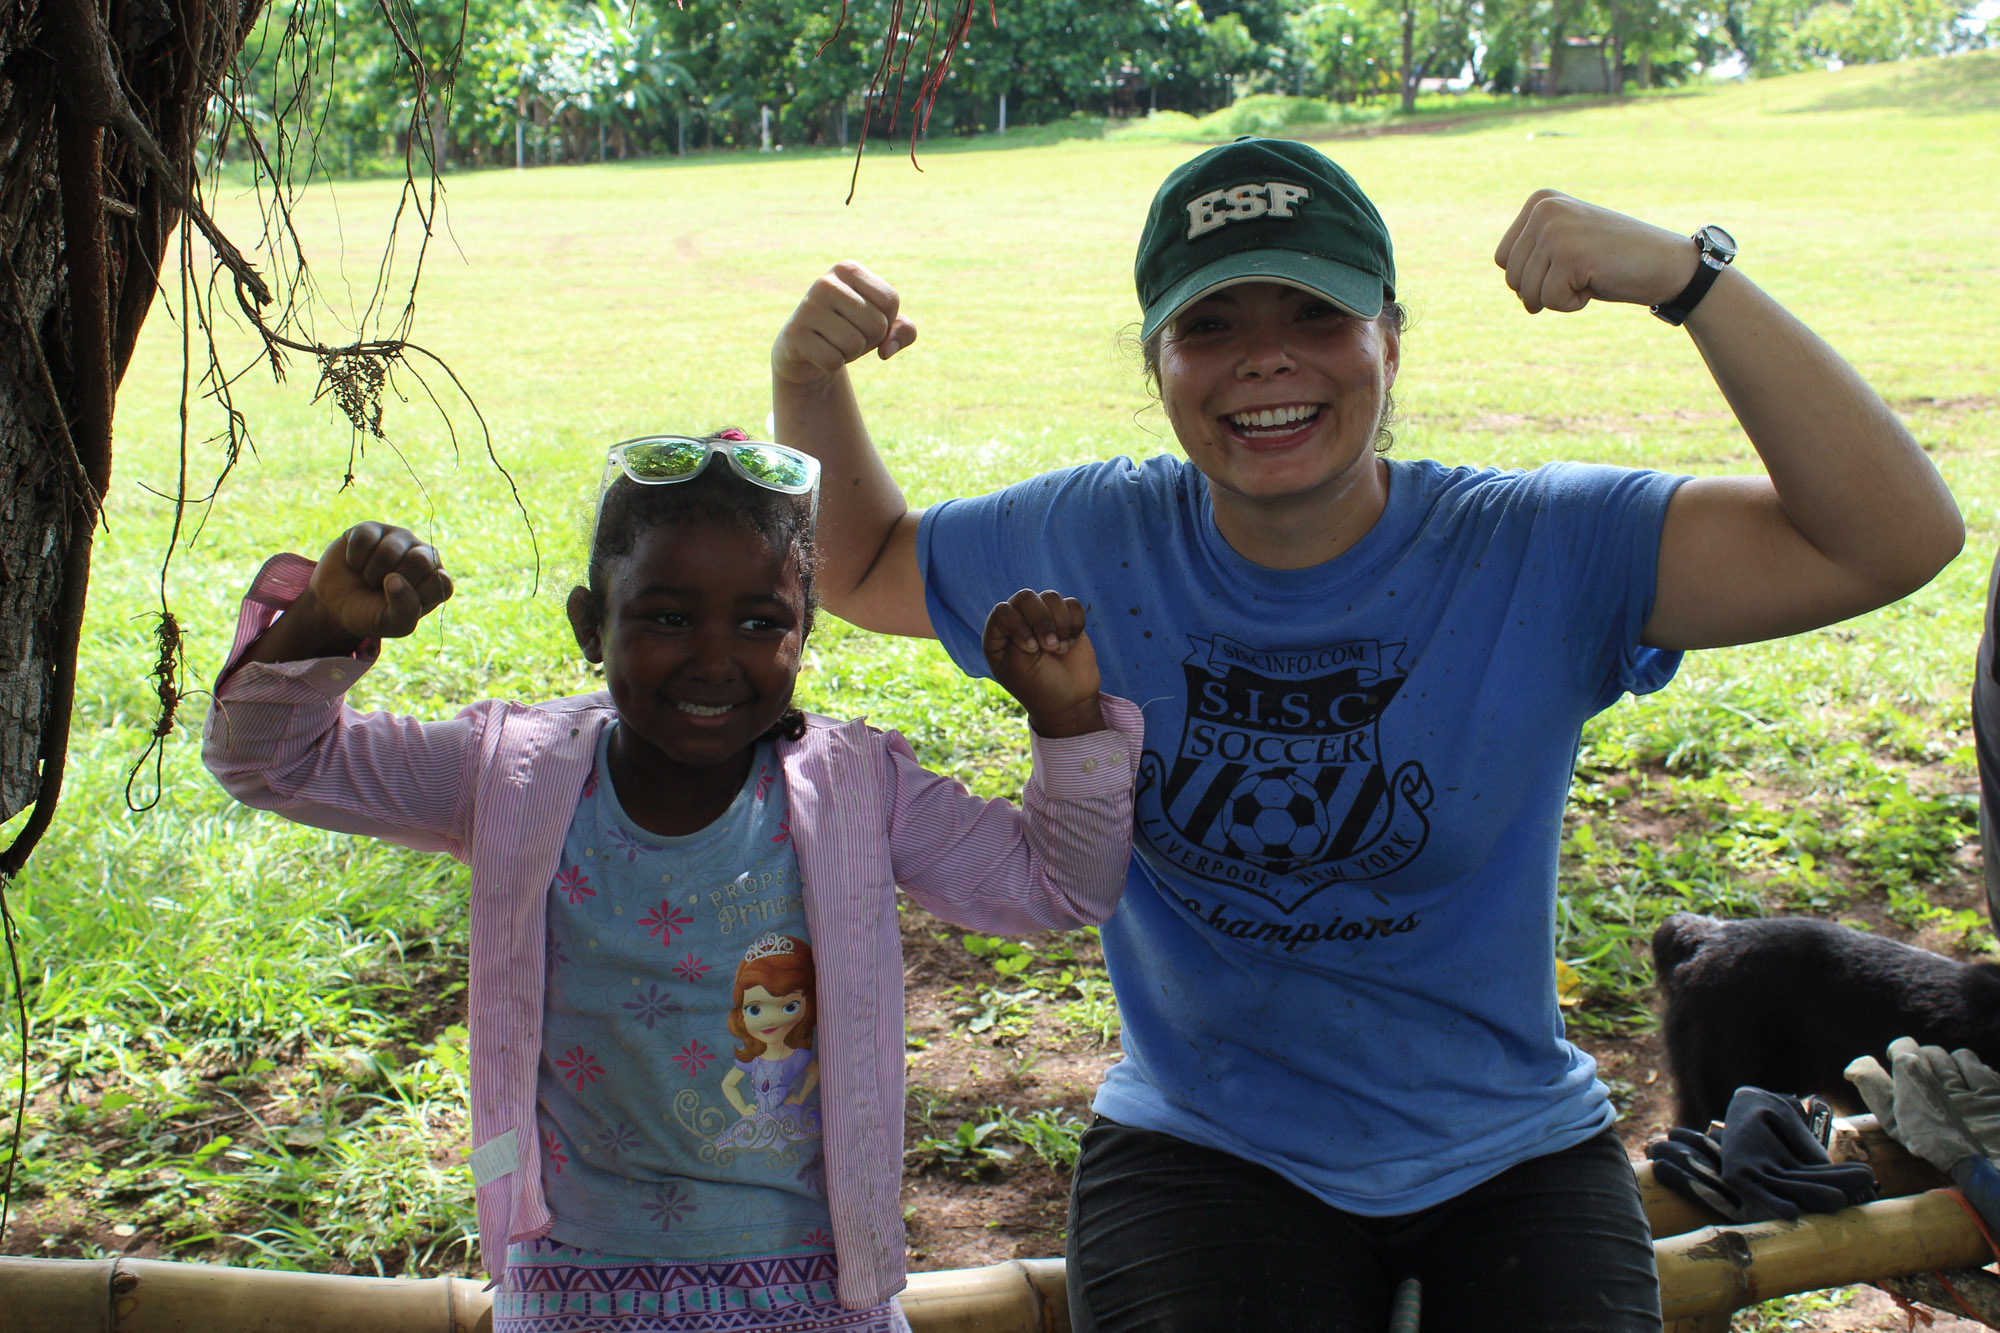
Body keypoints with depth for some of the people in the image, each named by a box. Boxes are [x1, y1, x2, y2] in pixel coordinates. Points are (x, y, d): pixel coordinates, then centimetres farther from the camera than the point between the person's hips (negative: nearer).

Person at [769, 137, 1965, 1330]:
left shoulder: (1541, 556, -13)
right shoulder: (1095, 545, -6)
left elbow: (1897, 540, -22)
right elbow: (862, 567, 12)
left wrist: (1689, 275, -31)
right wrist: (810, 380, -7)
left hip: (1508, 1155, 0)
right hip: (1204, 1154, 1)